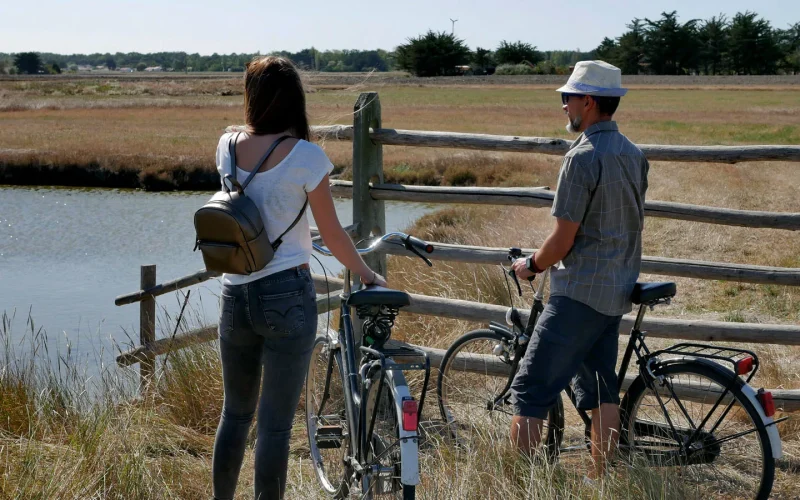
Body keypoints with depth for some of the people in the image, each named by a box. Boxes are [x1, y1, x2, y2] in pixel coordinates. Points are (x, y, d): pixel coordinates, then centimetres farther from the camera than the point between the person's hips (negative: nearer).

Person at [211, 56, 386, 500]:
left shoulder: (227, 146, 1)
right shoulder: (306, 156, -11)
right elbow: (332, 235, -4)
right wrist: (368, 275, 11)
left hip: (235, 295, 4)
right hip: (287, 296, -4)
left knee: (235, 413, 20)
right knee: (275, 424, 2)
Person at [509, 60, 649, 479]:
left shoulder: (583, 158, -17)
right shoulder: (633, 154, 10)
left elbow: (563, 239, -16)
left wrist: (532, 265, 0)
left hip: (579, 292, -9)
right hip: (617, 291, 9)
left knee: (529, 393, -6)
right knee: (601, 391, 15)